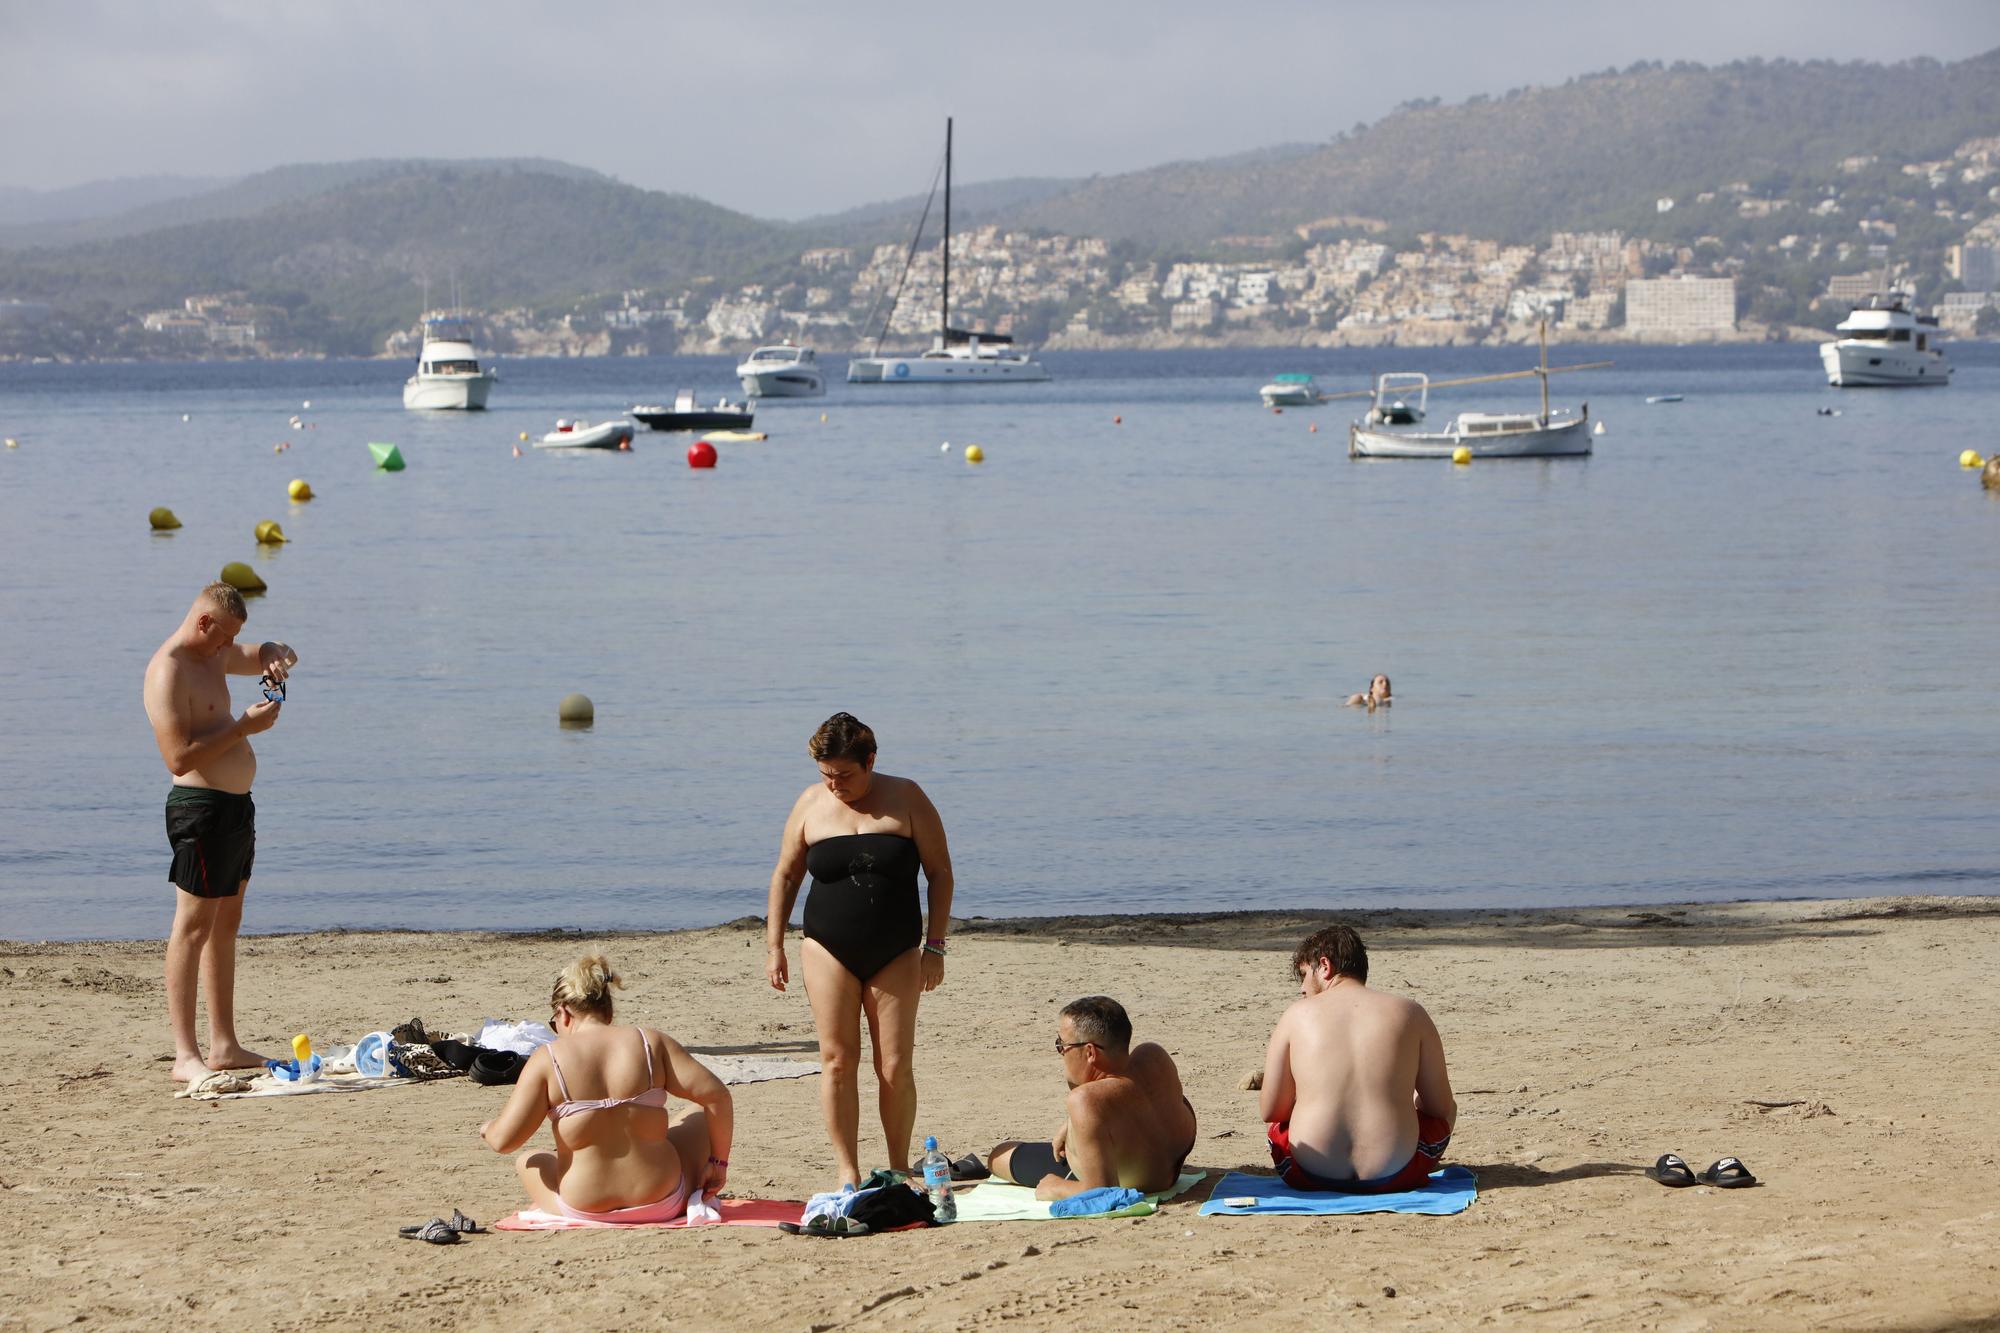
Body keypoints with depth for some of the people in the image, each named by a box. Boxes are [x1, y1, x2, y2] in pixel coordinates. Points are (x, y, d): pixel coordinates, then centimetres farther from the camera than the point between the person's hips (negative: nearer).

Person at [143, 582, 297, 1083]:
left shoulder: (213, 655, 12)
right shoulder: (169, 671, -17)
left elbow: (259, 656, 29)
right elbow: (179, 757, -24)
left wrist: (274, 656, 4)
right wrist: (244, 726, -21)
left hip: (235, 806, 10)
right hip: (201, 809, -10)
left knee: (225, 927, 14)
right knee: (193, 927, -9)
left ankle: (224, 1046, 22)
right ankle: (185, 1055, -9)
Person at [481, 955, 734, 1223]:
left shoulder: (547, 1059, -7)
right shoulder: (651, 1043, -3)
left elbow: (504, 1140, -8)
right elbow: (715, 1094, -6)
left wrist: (488, 1128, 16)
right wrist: (718, 1162, 6)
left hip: (584, 1209, -1)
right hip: (662, 1204, 1)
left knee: (527, 1162, 31)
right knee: (700, 1121, 29)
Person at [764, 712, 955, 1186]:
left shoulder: (906, 799, -1)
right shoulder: (811, 804, 3)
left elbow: (940, 871, 1)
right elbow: (785, 876, 12)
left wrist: (934, 945, -4)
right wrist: (774, 946, 8)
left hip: (895, 953, -1)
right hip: (830, 950, 1)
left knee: (895, 1067, -2)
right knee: (837, 1060, -6)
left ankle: (899, 1172, 9)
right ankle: (848, 1172, -1)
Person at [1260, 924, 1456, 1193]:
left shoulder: (1298, 1014, 1)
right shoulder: (1409, 1012, 3)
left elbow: (1270, 1111, 4)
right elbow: (1442, 1108, 7)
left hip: (1310, 1177, 0)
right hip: (1394, 1177, 0)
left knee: (1279, 1117, 33)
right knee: (1446, 1112, 31)